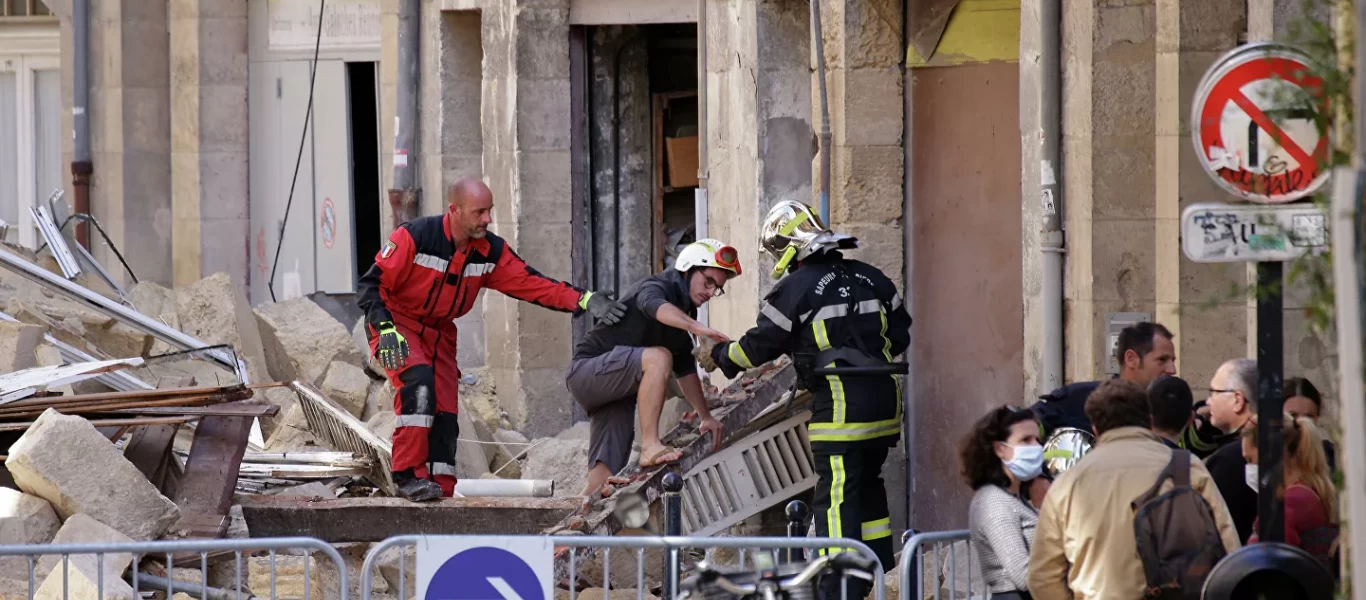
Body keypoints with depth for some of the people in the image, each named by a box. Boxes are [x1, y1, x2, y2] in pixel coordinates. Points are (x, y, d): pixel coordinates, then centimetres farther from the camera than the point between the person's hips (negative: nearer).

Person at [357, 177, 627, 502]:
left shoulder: (490, 251, -5)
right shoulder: (415, 237, -22)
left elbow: (530, 283, -6)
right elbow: (371, 283, -18)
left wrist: (584, 300, -18)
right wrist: (386, 330, -31)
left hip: (438, 333, 6)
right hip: (396, 323, -6)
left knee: (445, 414, 1)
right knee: (418, 380, -30)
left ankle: (440, 490, 10)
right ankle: (408, 474, -28)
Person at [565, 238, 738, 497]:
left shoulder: (683, 311, 16)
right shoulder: (658, 286, -12)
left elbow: (685, 369, 20)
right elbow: (655, 307, -38)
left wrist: (706, 416, 14)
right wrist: (696, 327, -54)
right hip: (587, 370, -9)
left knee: (604, 481, -2)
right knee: (658, 357, -33)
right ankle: (650, 446, -36)